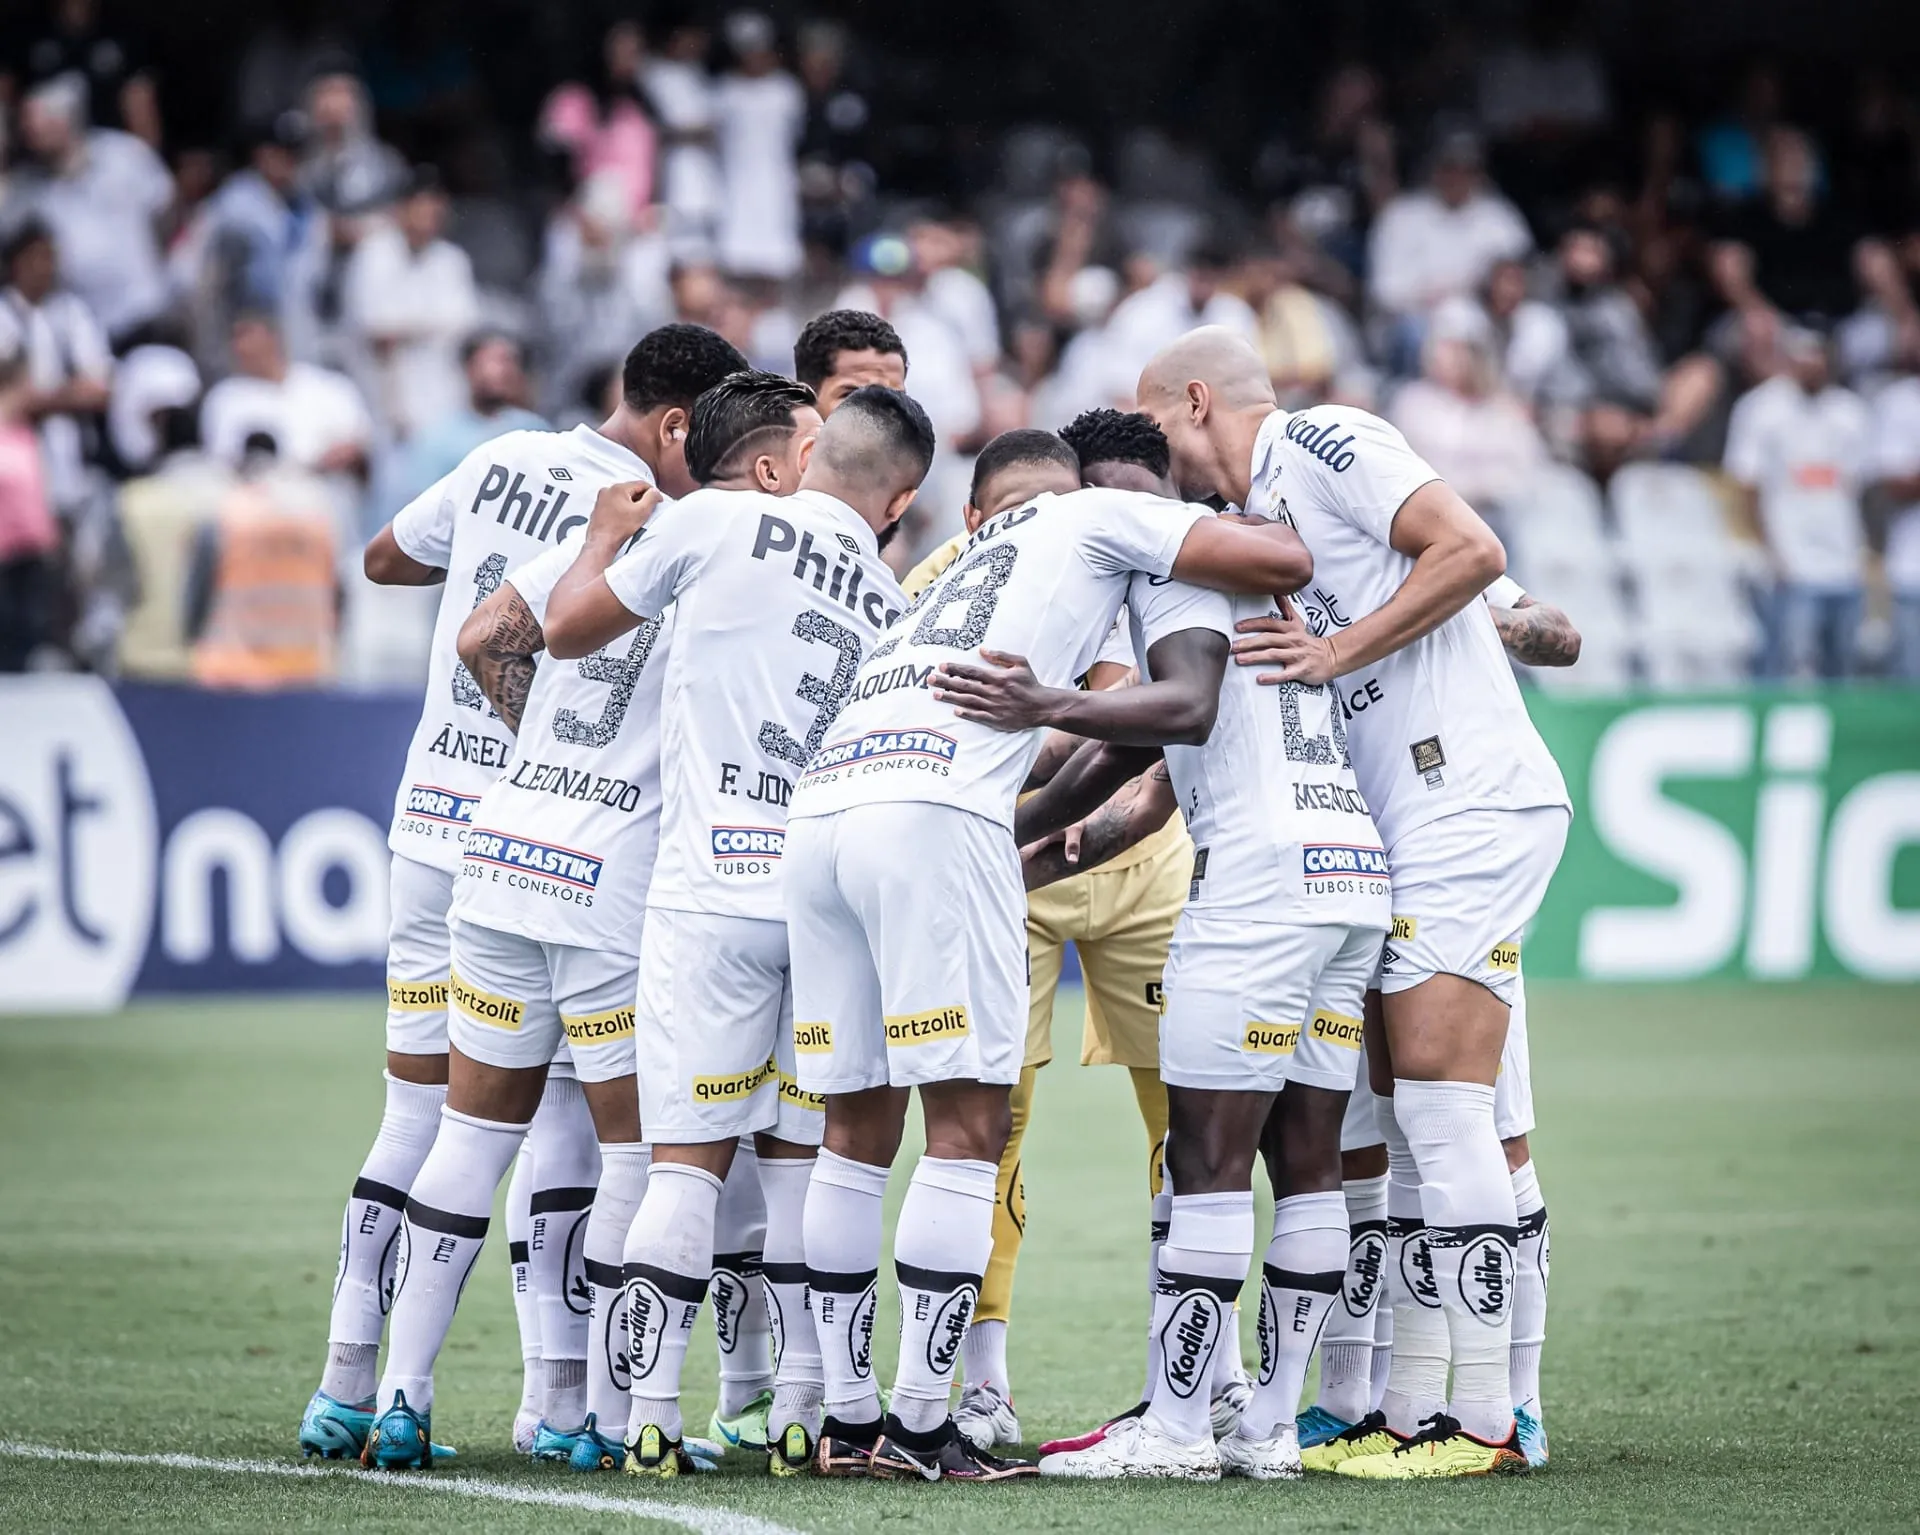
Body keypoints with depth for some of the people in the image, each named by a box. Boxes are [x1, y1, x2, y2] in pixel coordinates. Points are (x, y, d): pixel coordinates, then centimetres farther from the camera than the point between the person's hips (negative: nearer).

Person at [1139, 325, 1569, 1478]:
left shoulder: (1325, 442, -3)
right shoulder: (1251, 522, 24)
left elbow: (1471, 551, -15)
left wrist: (1339, 651, -15)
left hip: (1470, 799, -10)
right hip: (1397, 827, 10)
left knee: (1438, 1092, -12)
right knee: (1405, 1118, 7)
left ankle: (1488, 1420, -11)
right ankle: (1414, 1413, 8)